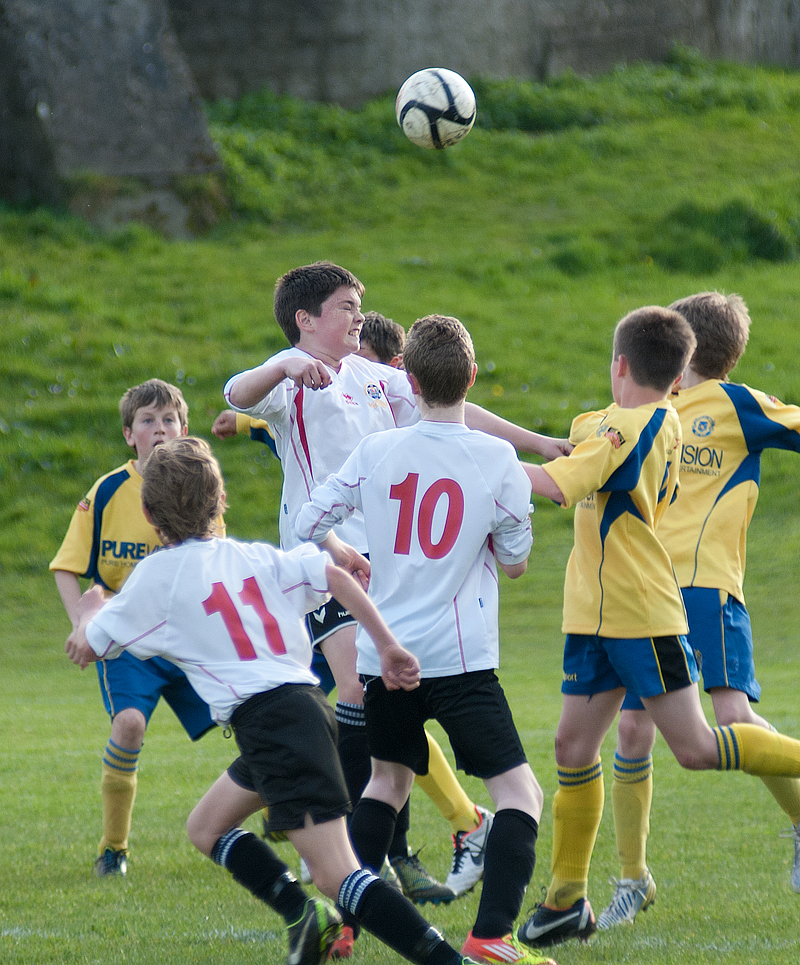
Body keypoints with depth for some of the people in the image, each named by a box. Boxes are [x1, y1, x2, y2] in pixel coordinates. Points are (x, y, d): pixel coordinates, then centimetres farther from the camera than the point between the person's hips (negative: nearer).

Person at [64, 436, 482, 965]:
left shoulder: (157, 575, 4)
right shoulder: (257, 556, 17)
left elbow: (87, 649, 14)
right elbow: (335, 574, 2)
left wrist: (91, 608, 37)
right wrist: (388, 644, 2)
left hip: (269, 718, -8)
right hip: (306, 700, 8)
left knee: (337, 874, -16)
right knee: (206, 827, 25)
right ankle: (303, 912, 10)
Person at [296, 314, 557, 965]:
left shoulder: (376, 452, 0)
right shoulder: (498, 459, -7)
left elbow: (308, 524, 6)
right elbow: (514, 562, 3)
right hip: (460, 655, -4)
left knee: (389, 776, 25)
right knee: (519, 790, -1)